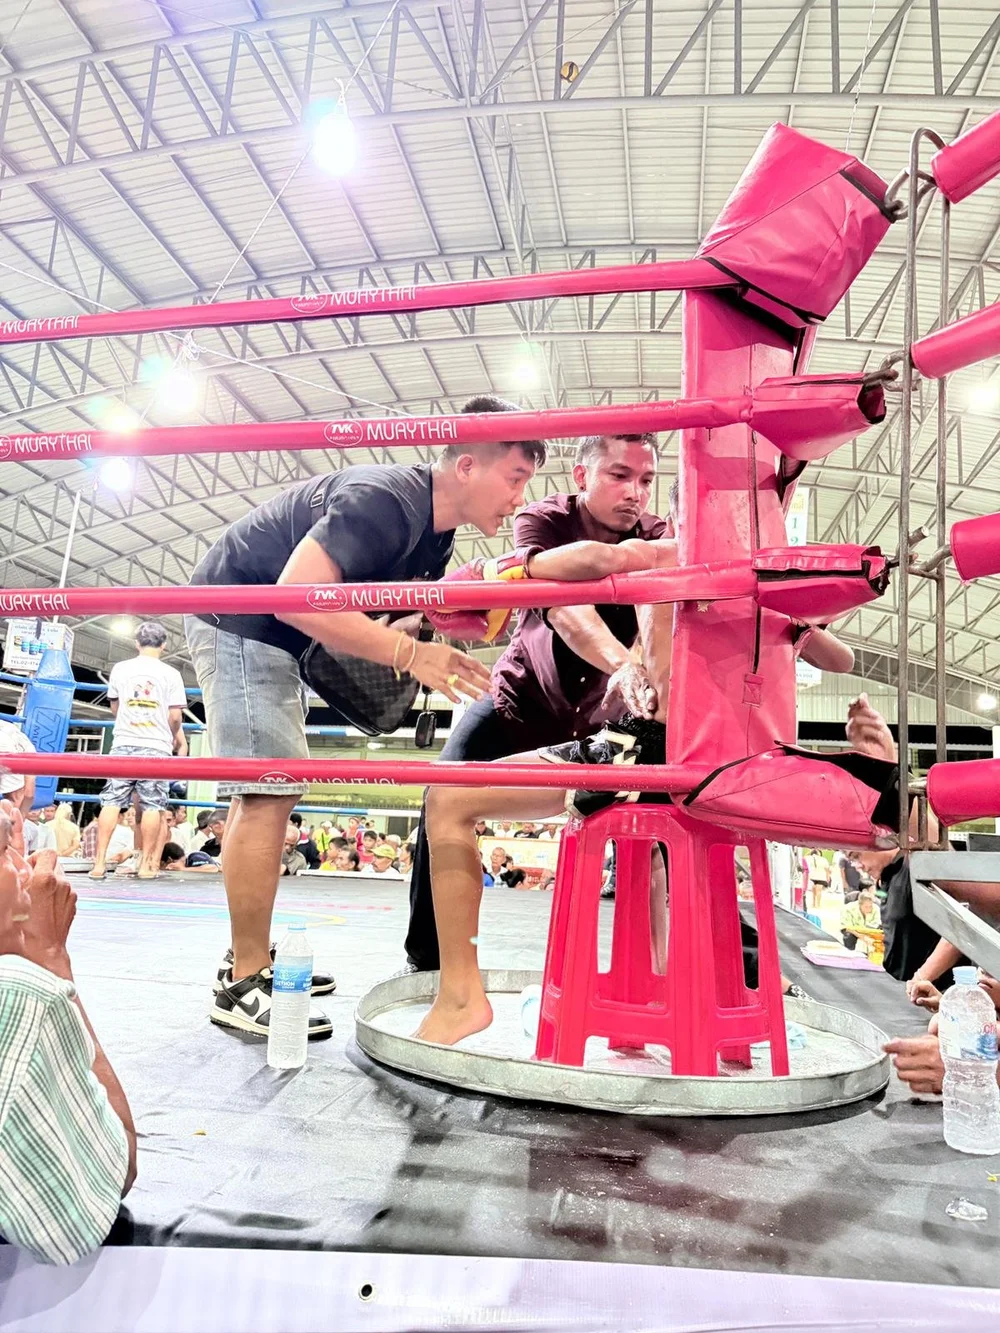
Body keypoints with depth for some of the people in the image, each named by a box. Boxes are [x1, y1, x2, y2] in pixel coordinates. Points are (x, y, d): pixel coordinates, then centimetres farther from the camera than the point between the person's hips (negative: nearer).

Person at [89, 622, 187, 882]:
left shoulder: (120, 668, 7)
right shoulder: (171, 673, -1)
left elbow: (114, 708, 18)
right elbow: (175, 716, -4)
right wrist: (175, 738, 16)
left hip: (123, 743, 2)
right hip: (156, 747, -2)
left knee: (111, 802, 5)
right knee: (152, 806, 2)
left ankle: (99, 862, 2)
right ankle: (147, 864, 4)